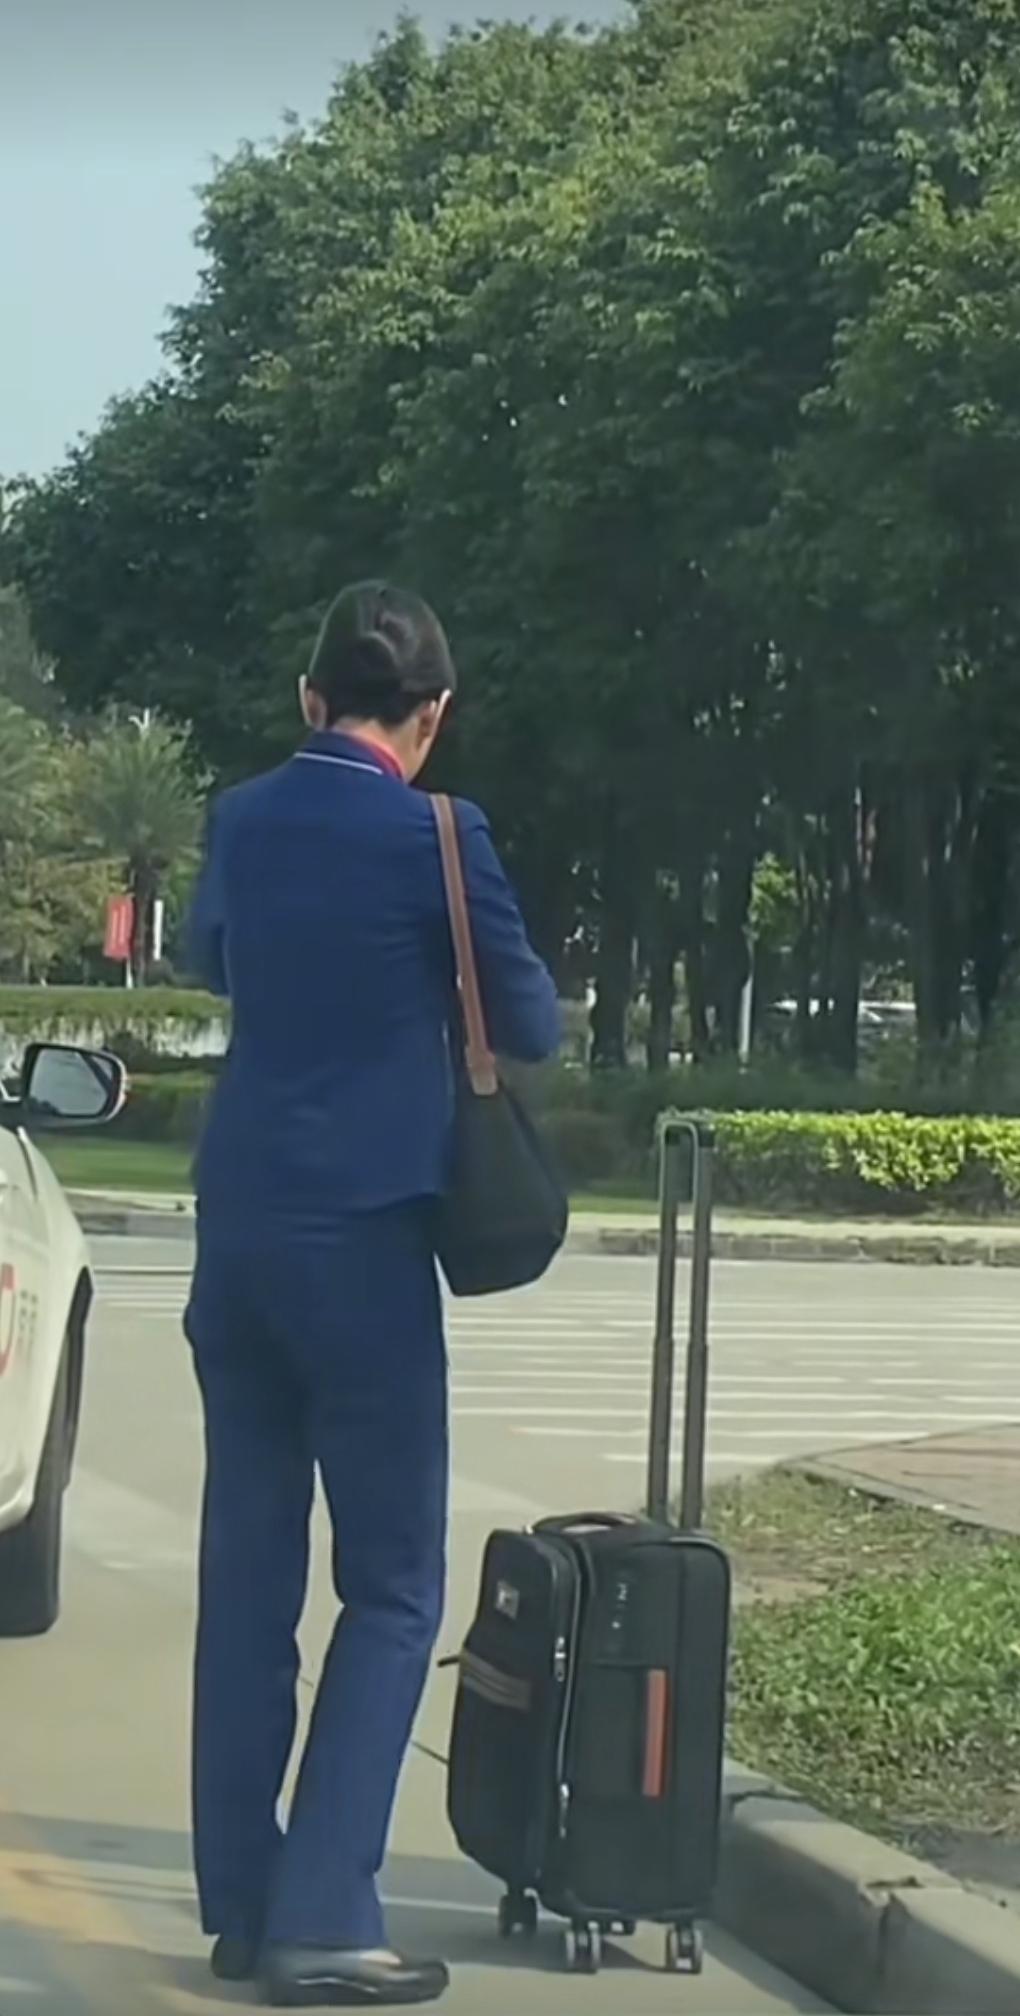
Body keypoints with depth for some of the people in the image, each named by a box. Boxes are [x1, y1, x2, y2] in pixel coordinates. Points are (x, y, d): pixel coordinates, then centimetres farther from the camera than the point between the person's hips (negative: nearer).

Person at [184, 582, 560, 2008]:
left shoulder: (243, 820, 9)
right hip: (361, 1235, -6)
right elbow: (532, 1025, 1)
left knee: (248, 1570, 10)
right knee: (391, 1587, -1)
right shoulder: (433, 833, -10)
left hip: (237, 1230, 6)